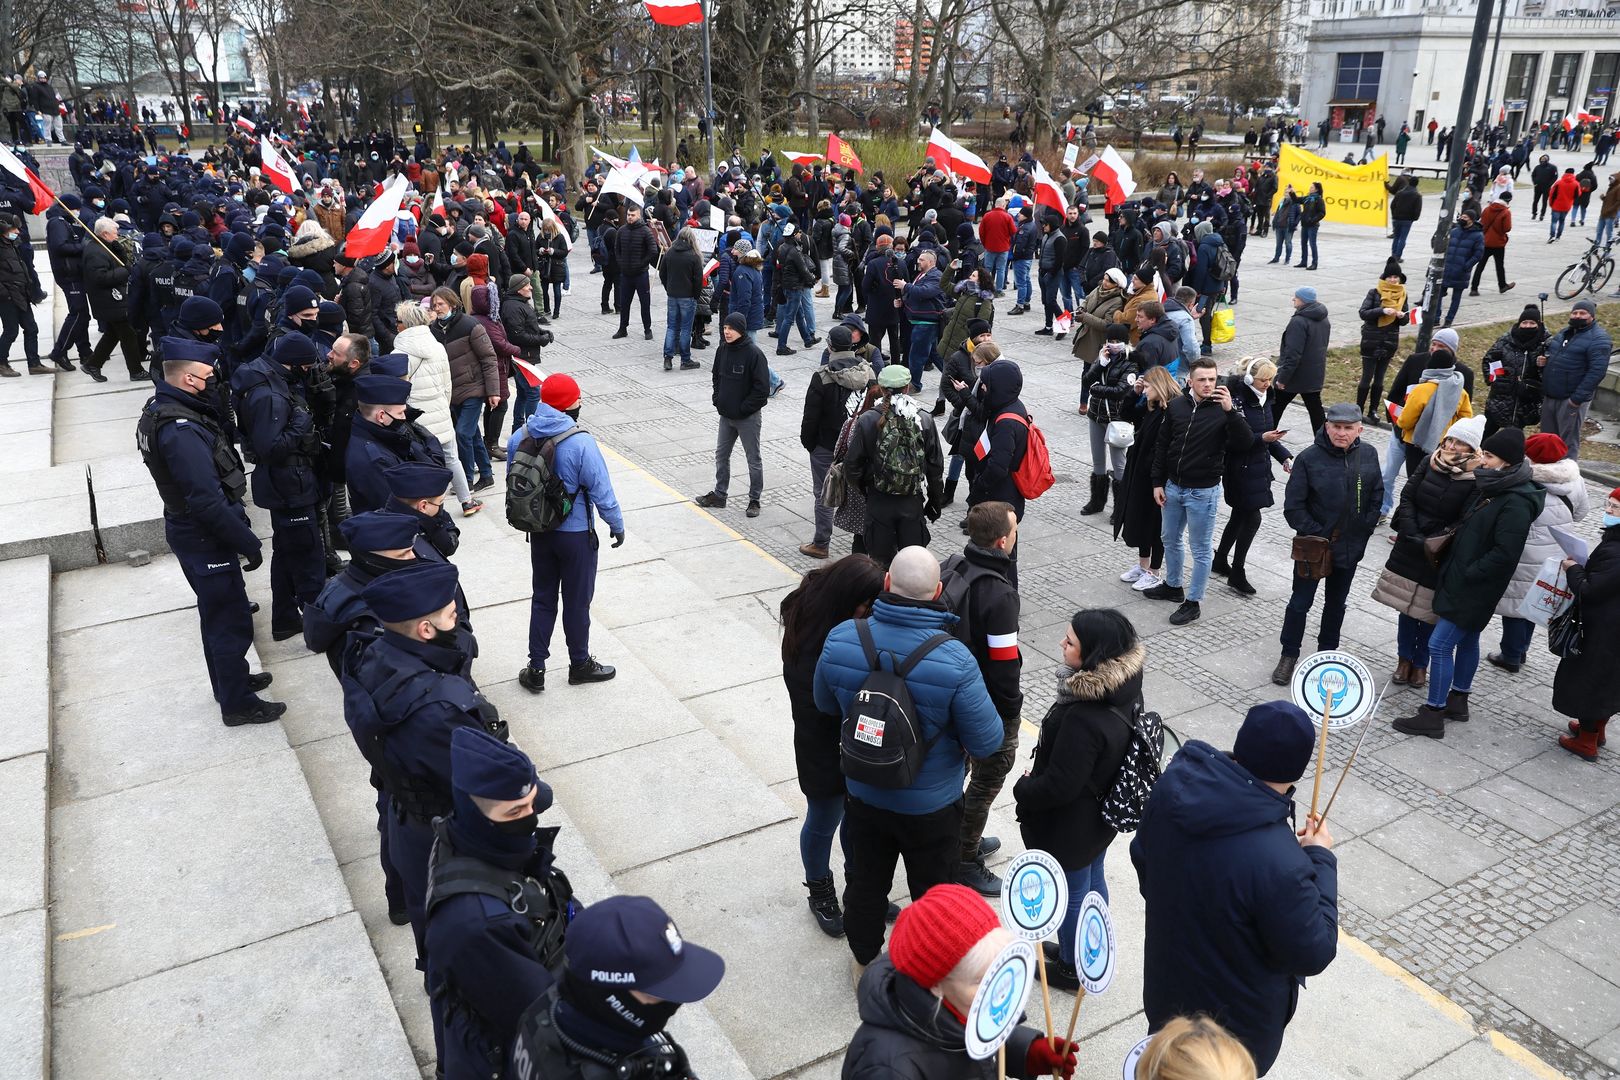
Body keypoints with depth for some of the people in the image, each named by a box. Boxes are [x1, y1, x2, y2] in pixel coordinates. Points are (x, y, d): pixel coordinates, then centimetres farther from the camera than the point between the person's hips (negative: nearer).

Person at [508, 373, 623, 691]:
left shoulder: (519, 438, -6)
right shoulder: (581, 443, -23)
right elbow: (602, 492, -18)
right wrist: (617, 525, -3)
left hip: (538, 532, 5)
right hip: (576, 534, -5)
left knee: (543, 598, 17)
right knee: (577, 601, 11)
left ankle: (536, 669, 21)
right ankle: (580, 665, 28)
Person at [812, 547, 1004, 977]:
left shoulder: (841, 639, -21)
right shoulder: (954, 660, -32)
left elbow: (825, 703, -2)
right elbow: (987, 742, -22)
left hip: (863, 795, 3)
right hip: (932, 806, -3)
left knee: (864, 882, 27)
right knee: (933, 891, 23)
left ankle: (864, 961, 50)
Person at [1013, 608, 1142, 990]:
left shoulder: (1083, 719, -39)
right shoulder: (1123, 689, -11)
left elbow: (1059, 786, -30)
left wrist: (1022, 790, -10)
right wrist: (1038, 772, 9)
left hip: (1069, 826, -8)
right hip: (1101, 812, 8)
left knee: (1071, 894, 15)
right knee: (1093, 880, 27)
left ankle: (1072, 969, 38)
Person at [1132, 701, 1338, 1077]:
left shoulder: (1175, 783, -21)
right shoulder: (1278, 862, -42)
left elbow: (1143, 858, -1)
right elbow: (1312, 954, -24)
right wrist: (1320, 859, -15)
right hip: (1237, 1016, -4)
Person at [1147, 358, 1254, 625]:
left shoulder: (1223, 409, -12)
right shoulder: (1177, 405, -1)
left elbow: (1245, 443, -23)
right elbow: (1162, 446, 6)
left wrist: (1230, 411, -33)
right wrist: (1158, 483, 5)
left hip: (1203, 492, -5)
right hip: (1173, 487, 5)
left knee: (1201, 549, 5)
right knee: (1171, 540, 20)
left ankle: (1193, 602, 15)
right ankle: (1172, 586, 40)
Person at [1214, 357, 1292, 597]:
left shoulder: (1263, 399, 8)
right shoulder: (1237, 400, -18)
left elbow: (1267, 432, 15)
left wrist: (1285, 456, 4)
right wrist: (1262, 438, -27)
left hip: (1258, 467, 9)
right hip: (1240, 468, -9)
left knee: (1240, 516, 17)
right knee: (1252, 518, -7)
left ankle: (1220, 561, 31)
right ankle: (1237, 573, 4)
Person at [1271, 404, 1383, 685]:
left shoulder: (1368, 456, -3)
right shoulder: (1309, 458, -16)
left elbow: (1376, 496, 8)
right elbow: (1293, 507, -15)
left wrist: (1364, 529, -1)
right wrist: (1315, 534, -17)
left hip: (1350, 548, 4)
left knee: (1336, 603, 19)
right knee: (1300, 603, 5)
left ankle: (1327, 652, 34)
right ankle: (1289, 656, 19)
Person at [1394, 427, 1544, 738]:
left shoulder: (1516, 503, -22)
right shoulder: (1492, 487, 6)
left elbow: (1504, 554, -25)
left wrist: (1467, 573, -18)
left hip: (1473, 588, -10)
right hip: (1463, 582, 10)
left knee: (1440, 645, -6)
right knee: (1467, 640, 21)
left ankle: (1433, 715, 2)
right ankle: (1458, 700, 35)